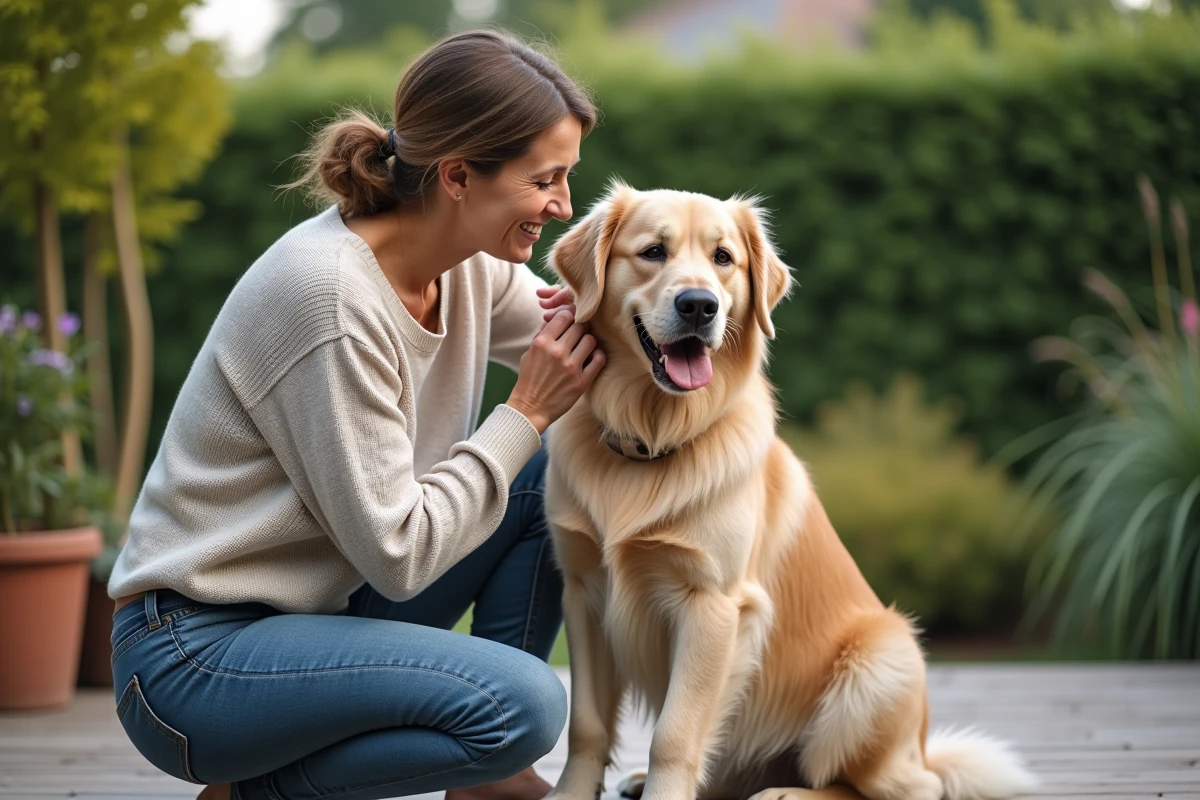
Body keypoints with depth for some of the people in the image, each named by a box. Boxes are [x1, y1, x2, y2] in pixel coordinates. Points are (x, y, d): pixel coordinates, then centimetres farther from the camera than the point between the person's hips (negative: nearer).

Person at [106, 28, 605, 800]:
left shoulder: (474, 263, -1)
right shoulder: (333, 299, -25)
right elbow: (396, 554, -23)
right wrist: (528, 412, -17)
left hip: (320, 604, 9)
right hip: (195, 655, -9)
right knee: (524, 707, -26)